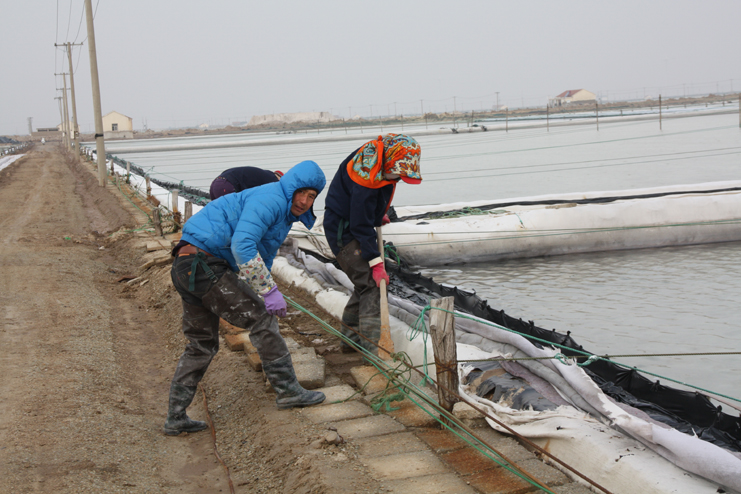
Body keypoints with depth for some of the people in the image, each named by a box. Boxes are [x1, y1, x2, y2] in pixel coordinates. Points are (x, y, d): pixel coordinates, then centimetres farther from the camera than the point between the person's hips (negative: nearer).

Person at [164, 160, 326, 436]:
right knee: (260, 318, -4)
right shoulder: (270, 199, -12)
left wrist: (266, 293, 28)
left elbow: (262, 257, 32)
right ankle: (288, 390, 4)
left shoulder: (285, 213, 21)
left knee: (202, 345, 15)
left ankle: (176, 418, 20)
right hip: (203, 264, -11)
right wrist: (269, 290, -23)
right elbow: (242, 245, -25)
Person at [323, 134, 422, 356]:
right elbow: (361, 227, -28)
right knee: (371, 284, -15)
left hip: (356, 224, 10)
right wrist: (376, 263, -26)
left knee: (367, 284, 14)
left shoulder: (379, 157, -6)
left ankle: (350, 337, 27)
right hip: (344, 231, -10)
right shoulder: (366, 180, -32)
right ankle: (371, 349, -14)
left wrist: (379, 214, 20)